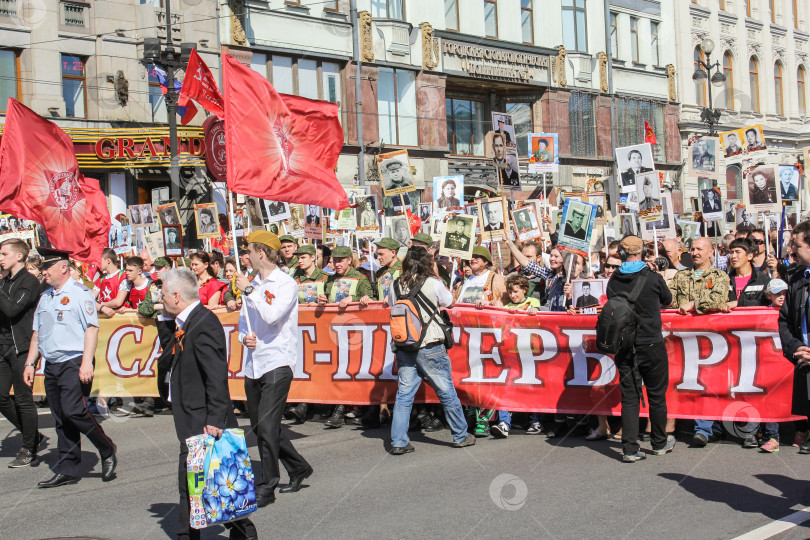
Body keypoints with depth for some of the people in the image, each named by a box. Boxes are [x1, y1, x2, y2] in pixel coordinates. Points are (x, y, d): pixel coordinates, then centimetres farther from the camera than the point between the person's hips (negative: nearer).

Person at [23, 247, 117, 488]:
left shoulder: (80, 293, -5)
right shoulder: (45, 297, 17)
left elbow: (92, 328, -12)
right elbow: (37, 333, 22)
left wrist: (86, 362, -20)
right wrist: (30, 363, 15)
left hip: (74, 363, -7)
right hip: (51, 366, 7)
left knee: (73, 411, -18)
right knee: (60, 419, 8)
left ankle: (107, 452, 1)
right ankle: (67, 470, 14)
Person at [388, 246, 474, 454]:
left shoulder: (397, 285, 3)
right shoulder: (433, 283, -7)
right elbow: (450, 303, 8)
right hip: (429, 346, -4)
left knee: (404, 393, 7)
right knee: (446, 391, 8)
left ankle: (398, 442, 5)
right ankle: (460, 436, 20)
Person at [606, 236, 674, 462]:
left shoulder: (613, 281, -3)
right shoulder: (653, 278, -9)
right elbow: (667, 300, 9)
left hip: (624, 348, 2)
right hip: (651, 345, -2)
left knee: (629, 398, 6)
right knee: (656, 396, 13)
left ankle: (630, 449, 3)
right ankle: (660, 443, 27)